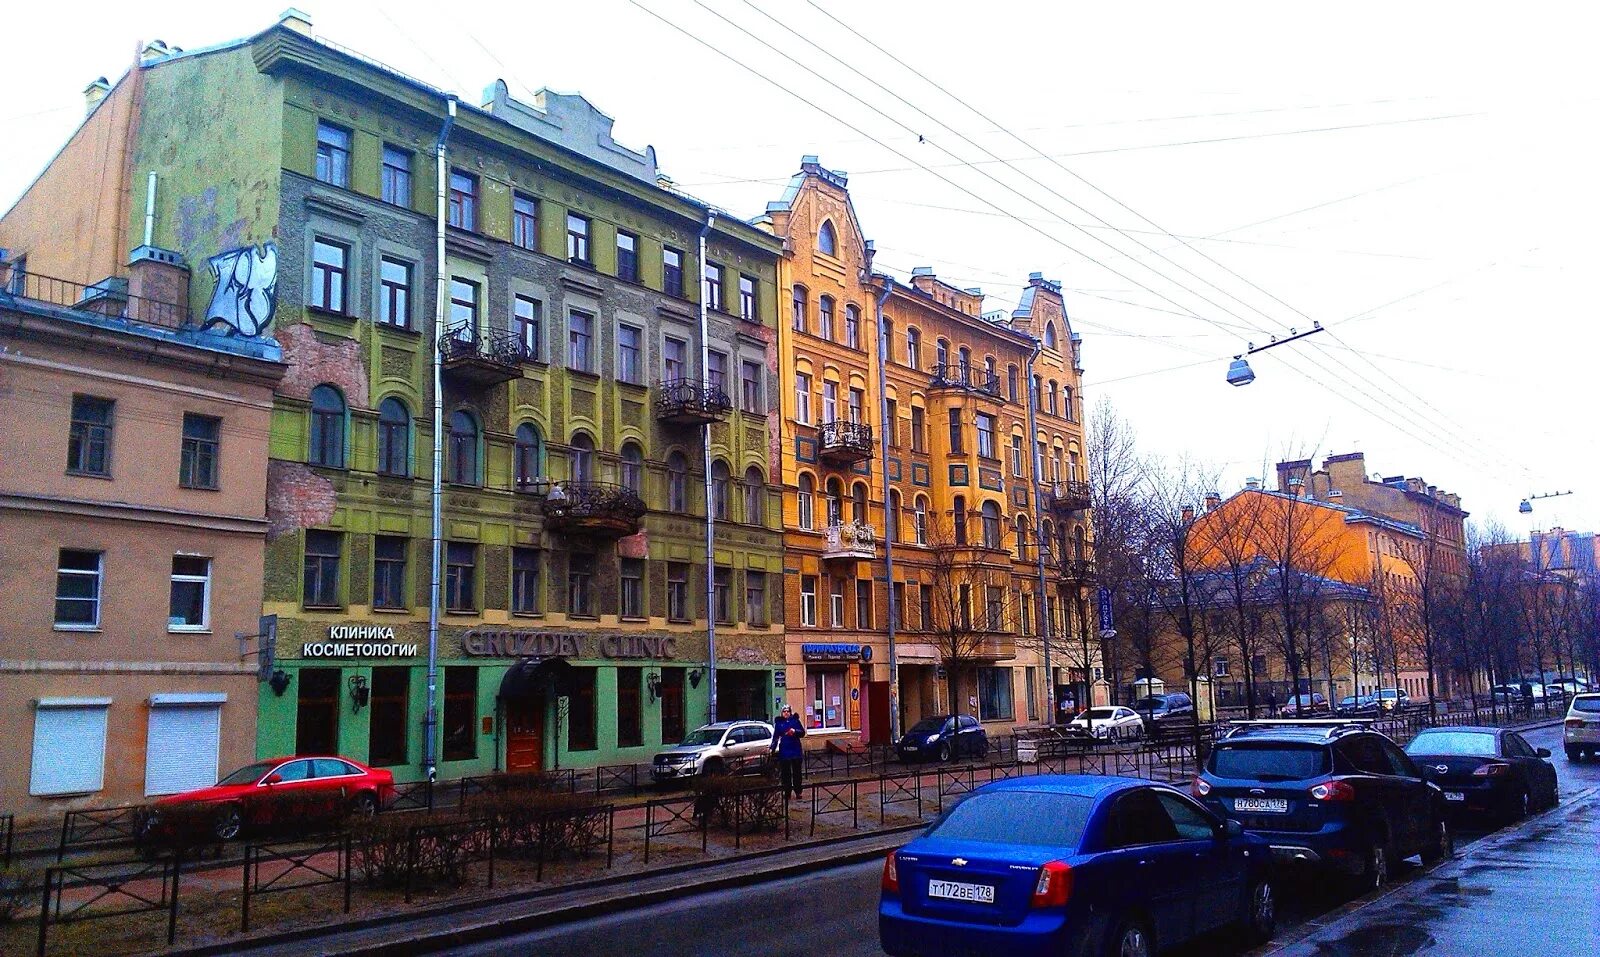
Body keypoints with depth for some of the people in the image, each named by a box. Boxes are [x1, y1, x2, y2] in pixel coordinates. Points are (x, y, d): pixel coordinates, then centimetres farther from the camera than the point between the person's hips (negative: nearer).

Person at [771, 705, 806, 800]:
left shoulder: (795, 720, 3)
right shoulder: (779, 723, 5)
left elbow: (802, 733, 1)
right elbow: (775, 737, 6)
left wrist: (795, 731, -17)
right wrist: (773, 748, -1)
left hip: (796, 750, 0)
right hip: (784, 752, 1)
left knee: (797, 772, 4)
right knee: (785, 773, 2)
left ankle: (798, 791, 10)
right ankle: (787, 791, 8)